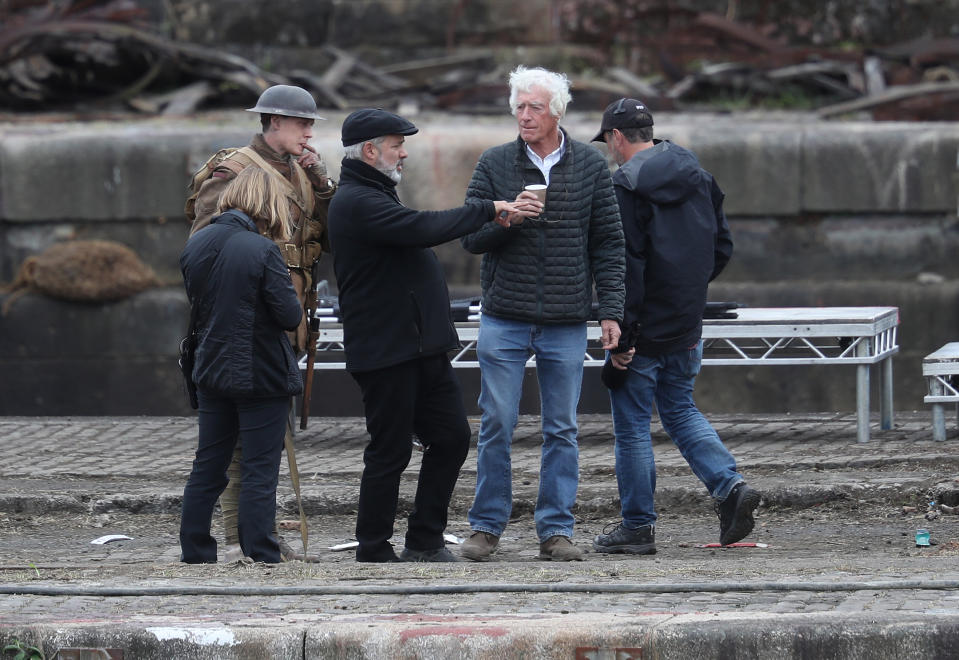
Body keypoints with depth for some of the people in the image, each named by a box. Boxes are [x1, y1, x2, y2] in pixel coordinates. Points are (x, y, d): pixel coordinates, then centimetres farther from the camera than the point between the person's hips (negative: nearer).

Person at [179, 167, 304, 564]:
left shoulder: (195, 245, 1)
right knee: (260, 471, 0)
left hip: (212, 371, 6)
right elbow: (290, 316, -17)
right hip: (262, 376, -6)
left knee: (208, 467, 14)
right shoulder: (262, 251, -19)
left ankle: (194, 555, 18)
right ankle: (261, 559, 0)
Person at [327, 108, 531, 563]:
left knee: (451, 438, 10)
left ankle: (425, 542, 18)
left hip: (420, 347, 10)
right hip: (385, 351, -10)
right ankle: (373, 555, 6)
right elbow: (423, 229, -26)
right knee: (390, 452, -3)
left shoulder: (372, 197, 19)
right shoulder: (356, 202, -16)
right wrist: (488, 211, -19)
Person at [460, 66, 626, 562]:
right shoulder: (494, 164, 3)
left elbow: (608, 243, 6)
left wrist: (610, 311, 0)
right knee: (496, 425, -1)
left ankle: (555, 530, 9)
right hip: (504, 320, 0)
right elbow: (470, 237, 2)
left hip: (566, 324, 1)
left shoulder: (590, 167, 5)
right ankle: (486, 526, 9)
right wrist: (507, 218, -18)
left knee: (562, 429, 3)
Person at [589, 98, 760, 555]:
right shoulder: (698, 177, 8)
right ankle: (729, 485, 2)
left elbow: (625, 266, -20)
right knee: (680, 410, 20)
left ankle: (638, 526, 7)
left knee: (632, 425, 3)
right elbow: (722, 247, 13)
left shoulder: (625, 185, -15)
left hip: (644, 329, -7)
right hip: (687, 328, 7)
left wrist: (620, 334, -18)